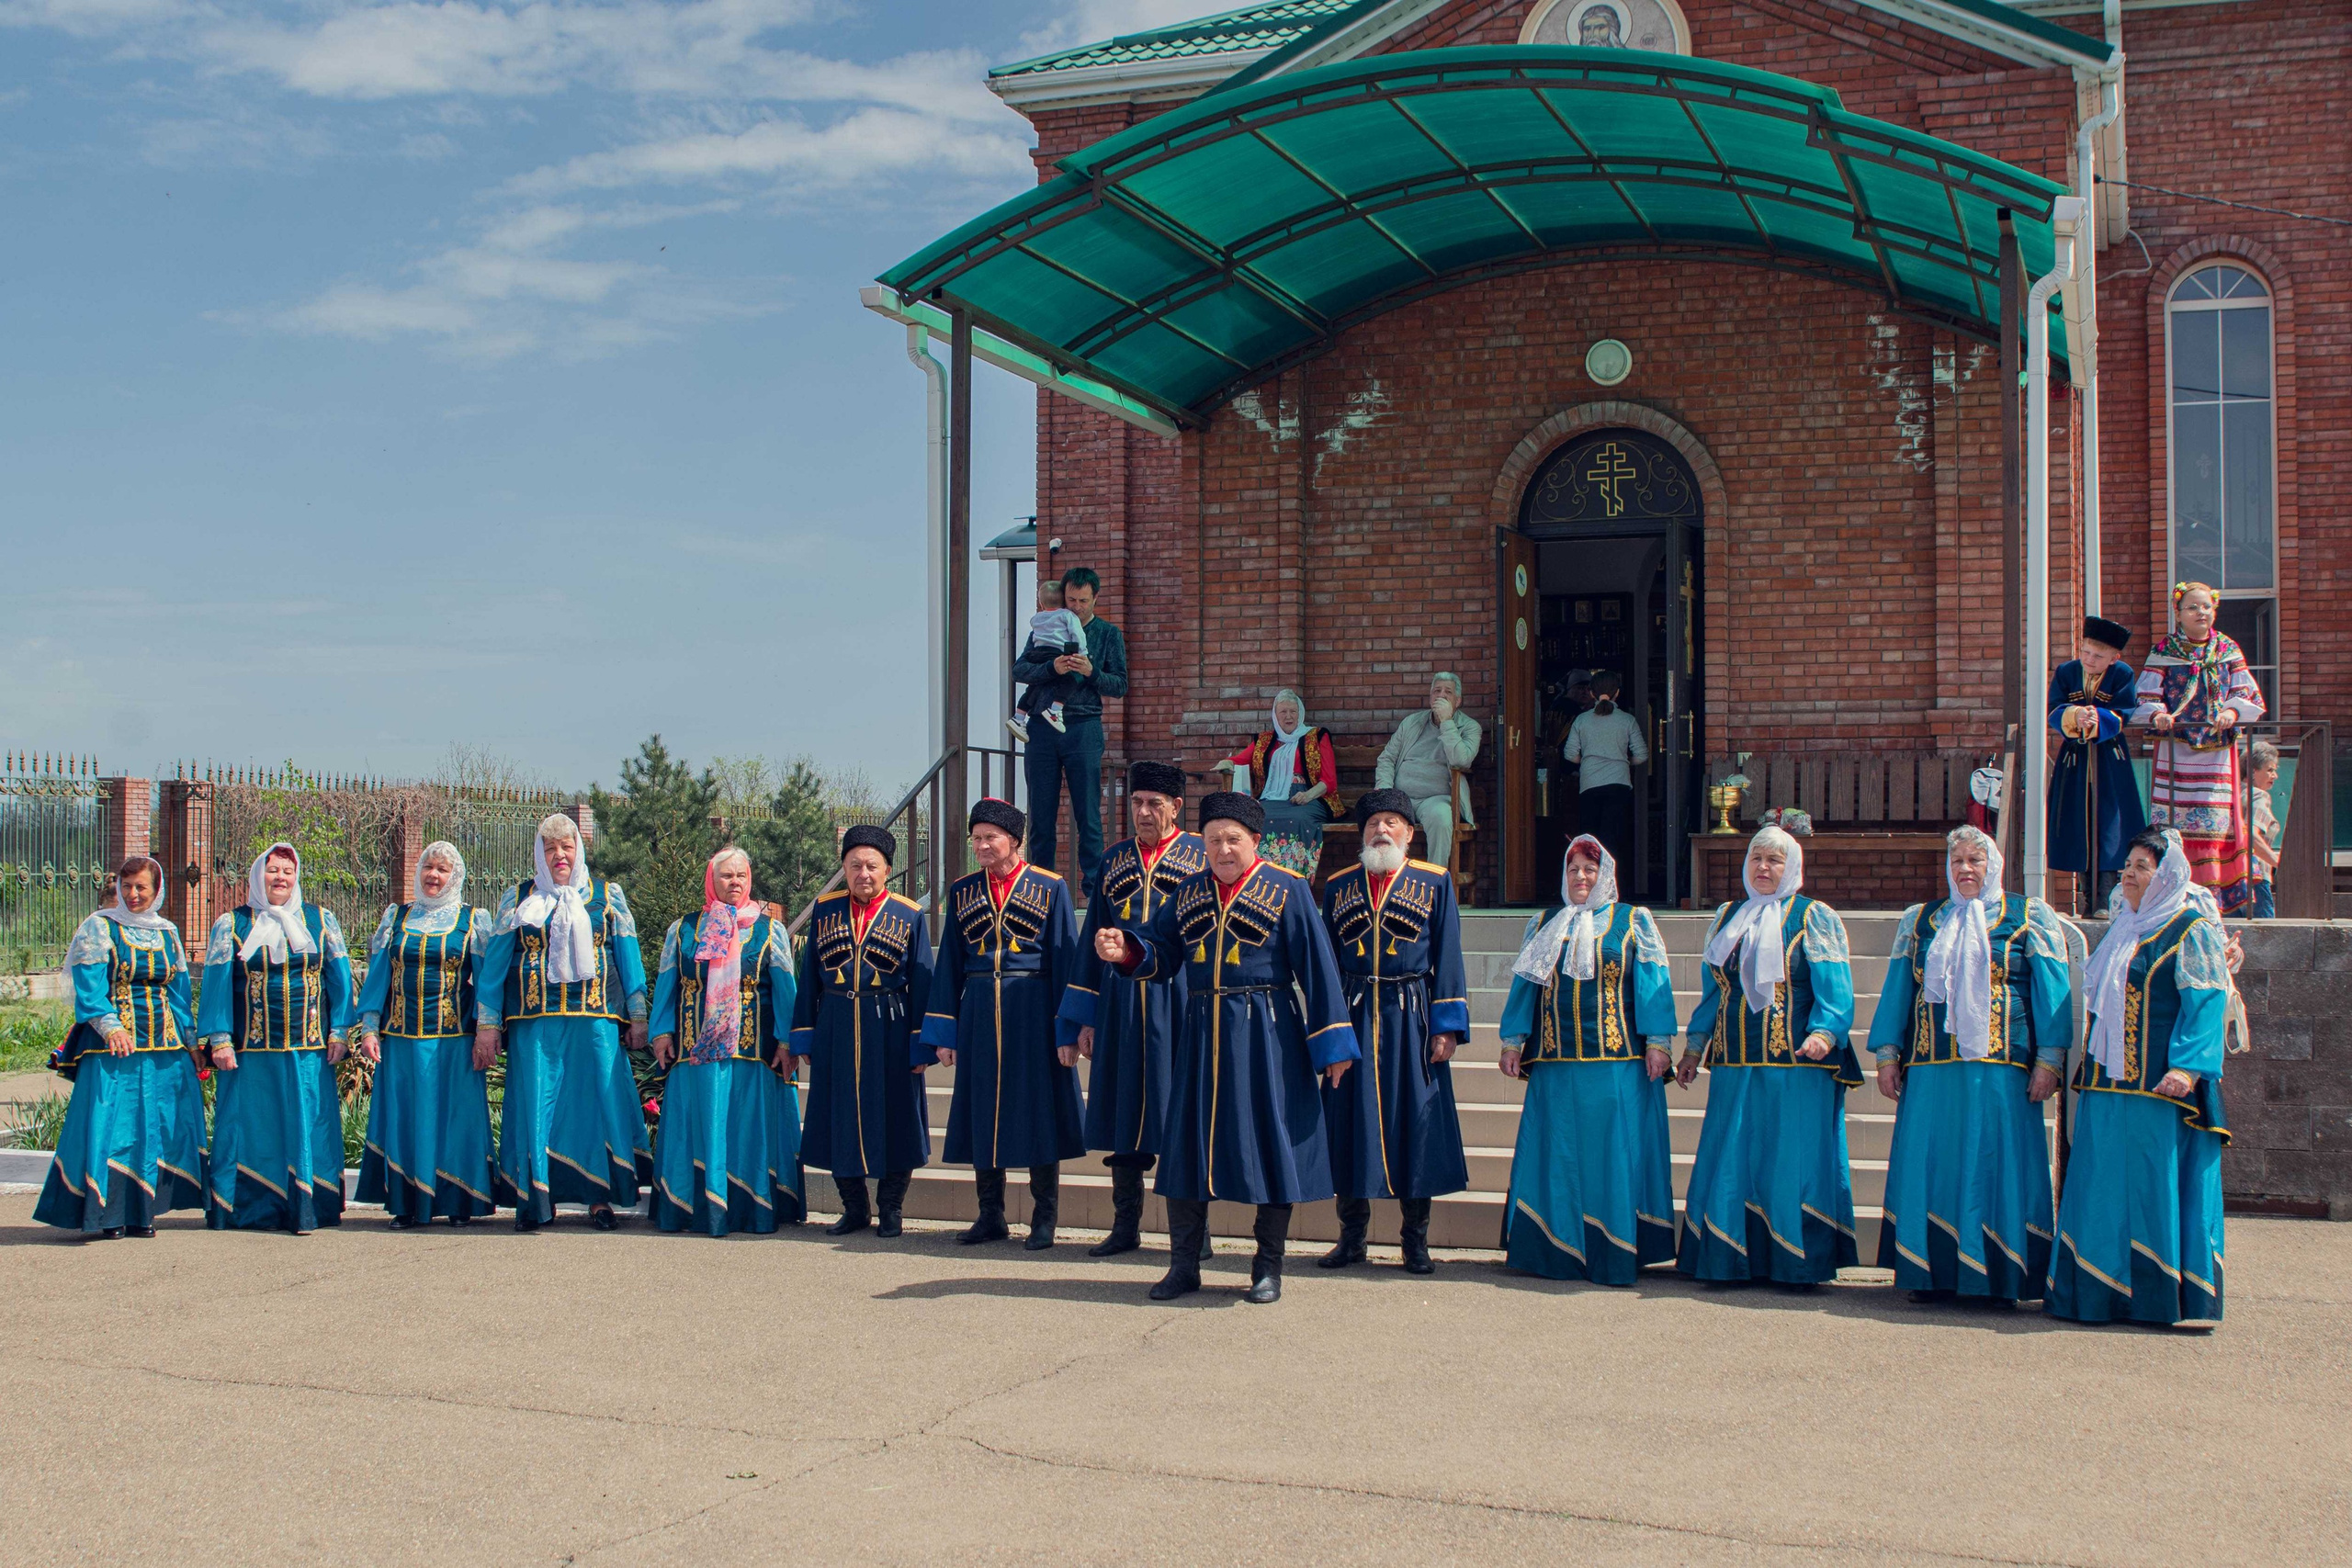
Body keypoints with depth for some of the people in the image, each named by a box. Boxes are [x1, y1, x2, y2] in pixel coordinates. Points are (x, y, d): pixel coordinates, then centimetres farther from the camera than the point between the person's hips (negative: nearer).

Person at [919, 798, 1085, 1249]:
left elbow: (1065, 959, -3)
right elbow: (949, 965, 10)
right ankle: (991, 1216, 16)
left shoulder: (1050, 888, -1)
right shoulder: (963, 893, 9)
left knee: (1037, 1110, 0)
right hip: (979, 1013, 4)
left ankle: (1044, 1219, 9)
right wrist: (944, 1034, 5)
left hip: (1032, 1011, -3)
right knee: (982, 1113, 6)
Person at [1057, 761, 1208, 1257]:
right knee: (1123, 1117, 7)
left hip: (1180, 998, -3)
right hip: (1120, 1002, 4)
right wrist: (1085, 1018, 9)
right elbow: (1092, 939, 14)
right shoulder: (1114, 861, 12)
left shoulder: (1203, 855, 2)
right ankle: (1126, 1225, 17)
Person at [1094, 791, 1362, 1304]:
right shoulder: (1188, 893, 10)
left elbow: (1318, 969, -4)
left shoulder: (1288, 890, -3)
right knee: (1187, 1143, 5)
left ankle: (1269, 1269, 13)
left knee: (1270, 1142, 0)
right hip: (1201, 1035, 4)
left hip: (1266, 1035, -4)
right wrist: (1126, 950, -13)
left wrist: (1332, 1043, -7)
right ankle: (1183, 1265, 16)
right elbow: (1161, 955, 10)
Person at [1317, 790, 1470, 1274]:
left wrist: (1447, 1027, -6)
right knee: (1349, 1124, 3)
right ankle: (1351, 1237, 14)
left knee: (1416, 1122, 0)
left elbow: (1448, 959, 2)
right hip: (1353, 1017, 2)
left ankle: (1415, 1240, 11)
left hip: (1411, 1017, -2)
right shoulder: (1338, 886, 10)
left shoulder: (1435, 883, 4)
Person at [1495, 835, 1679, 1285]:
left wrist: (1657, 1042, -9)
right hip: (1555, 1062, 3)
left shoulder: (1635, 922, 5)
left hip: (1619, 1062, -3)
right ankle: (1556, 1250, 9)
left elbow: (1653, 985, 0)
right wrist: (1513, 1042, 7)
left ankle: (1613, 1255, 4)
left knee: (1615, 1158, -2)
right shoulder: (1544, 925, 14)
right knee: (1556, 1158, 3)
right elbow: (1525, 985, 14)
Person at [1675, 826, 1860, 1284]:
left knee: (1793, 1160, -4)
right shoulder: (1728, 919, 17)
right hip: (1735, 1065, 5)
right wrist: (1695, 1046, 19)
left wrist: (1825, 1032, -24)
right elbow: (1713, 991, 22)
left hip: (1796, 1063, -5)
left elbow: (1834, 989, -8)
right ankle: (1734, 1258, 9)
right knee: (1732, 1161, 3)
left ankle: (1796, 1263, 4)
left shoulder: (1814, 919, 2)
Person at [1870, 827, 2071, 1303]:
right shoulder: (1919, 921, 16)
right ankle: (1929, 1271, 8)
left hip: (2001, 1068, -3)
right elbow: (1897, 990, 16)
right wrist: (1888, 1054, 7)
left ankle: (1996, 1273, 4)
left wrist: (2049, 1060, -8)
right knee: (1928, 1167, 1)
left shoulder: (2030, 918, 6)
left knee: (1996, 1167, -3)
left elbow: (2052, 991, 1)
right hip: (1931, 1068, 3)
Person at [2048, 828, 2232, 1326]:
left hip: (2159, 1086, -8)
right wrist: (2089, 1064, 21)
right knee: (2105, 1189, 8)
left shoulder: (2192, 930, -5)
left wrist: (2187, 1066, -25)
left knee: (2157, 1187, -6)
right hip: (2108, 1083, 8)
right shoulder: (2123, 928, 18)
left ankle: (2164, 1294, 0)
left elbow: (2206, 1005, -14)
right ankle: (2106, 1289, 14)